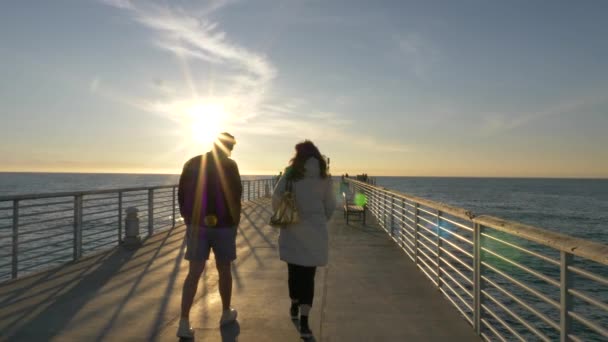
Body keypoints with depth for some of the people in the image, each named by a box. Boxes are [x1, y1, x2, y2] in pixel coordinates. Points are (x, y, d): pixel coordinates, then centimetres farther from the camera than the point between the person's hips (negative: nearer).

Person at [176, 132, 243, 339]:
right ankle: (226, 313, 27)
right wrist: (235, 221, 4)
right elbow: (235, 196, -9)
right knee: (224, 270, 13)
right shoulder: (229, 166, -8)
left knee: (194, 273, 3)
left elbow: (181, 195, 7)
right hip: (223, 225, -3)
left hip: (197, 224, 3)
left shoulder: (191, 164, 5)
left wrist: (188, 218, 16)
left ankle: (184, 322, -3)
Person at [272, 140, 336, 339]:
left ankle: (294, 307, 38)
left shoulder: (291, 173, -3)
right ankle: (304, 322, 0)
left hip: (293, 229, 0)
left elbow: (276, 198, -8)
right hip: (315, 231, 0)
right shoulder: (324, 177, 1)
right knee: (308, 275, 4)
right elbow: (330, 206, 5)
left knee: (294, 270, 17)